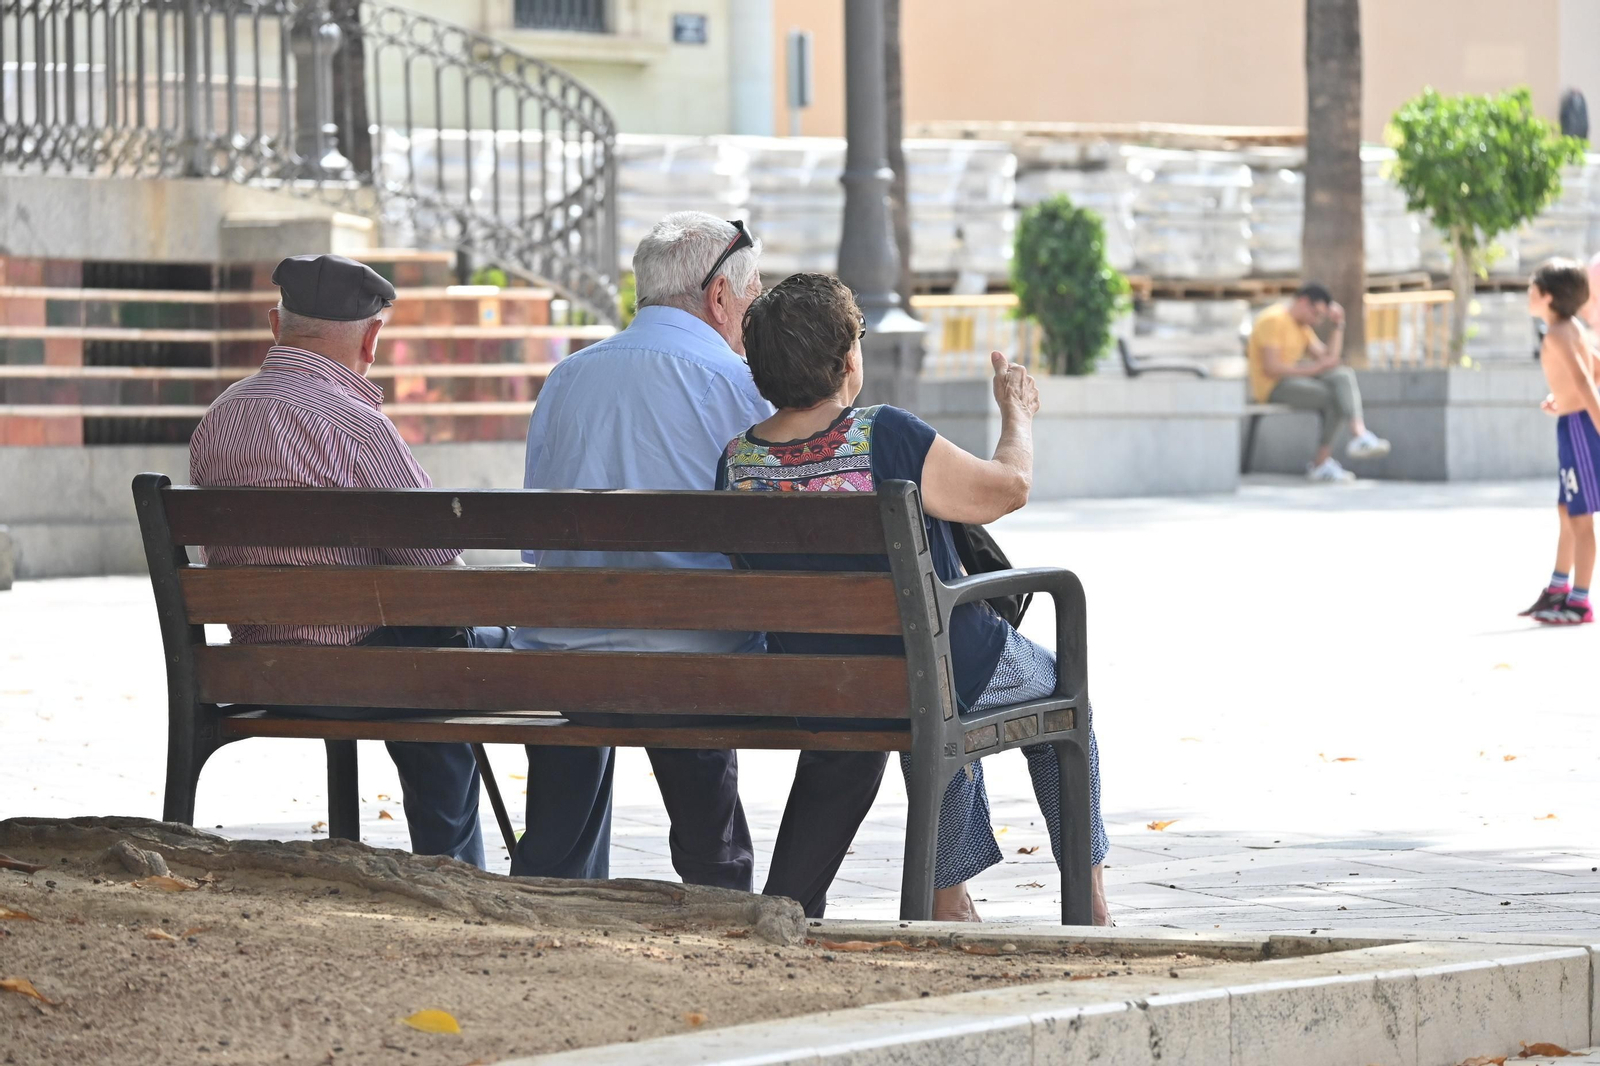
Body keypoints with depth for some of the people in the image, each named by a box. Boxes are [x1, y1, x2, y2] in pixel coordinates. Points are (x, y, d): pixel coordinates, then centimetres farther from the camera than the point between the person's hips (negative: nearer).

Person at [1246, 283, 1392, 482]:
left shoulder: (1302, 327, 18)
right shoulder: (1275, 320, -12)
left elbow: (1327, 359, 11)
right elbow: (1271, 368, -21)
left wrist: (1339, 325, 5)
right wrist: (1313, 369, -17)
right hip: (1272, 387, -9)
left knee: (1344, 375, -15)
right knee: (1338, 398, -20)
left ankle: (1360, 435, -28)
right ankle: (1321, 463, -12)